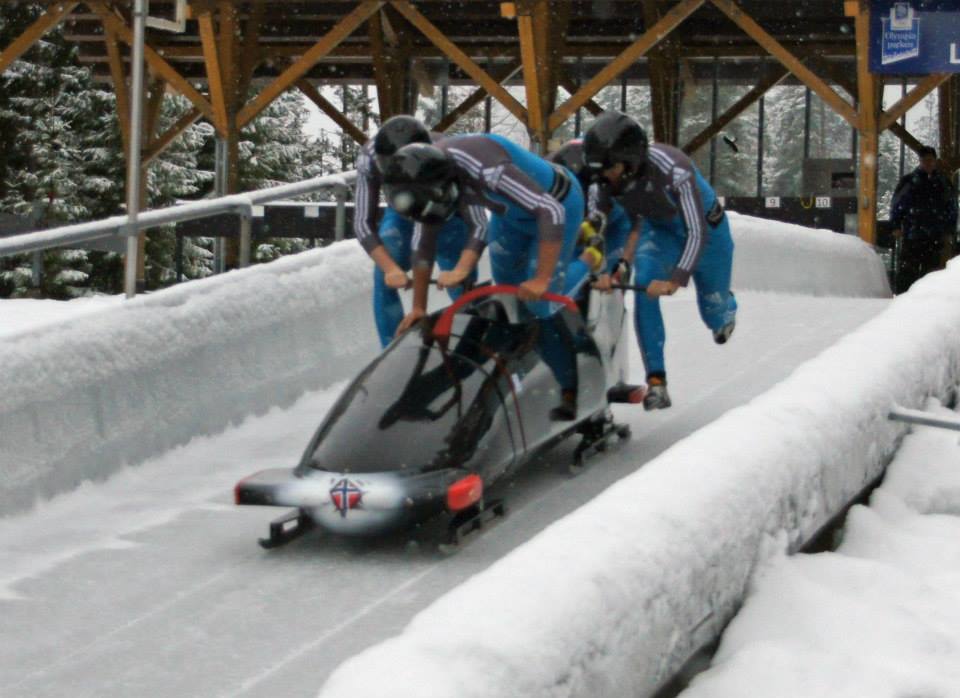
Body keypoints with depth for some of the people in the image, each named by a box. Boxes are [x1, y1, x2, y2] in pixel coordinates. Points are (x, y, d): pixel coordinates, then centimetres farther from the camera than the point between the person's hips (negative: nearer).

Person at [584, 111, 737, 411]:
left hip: (705, 227, -3)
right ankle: (656, 380, -22)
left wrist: (677, 278, -49)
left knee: (714, 314, 13)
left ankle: (725, 309, 54)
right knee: (644, 286, -26)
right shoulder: (602, 182, -26)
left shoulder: (673, 168, -41)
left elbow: (698, 232, -40)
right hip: (659, 231, 3)